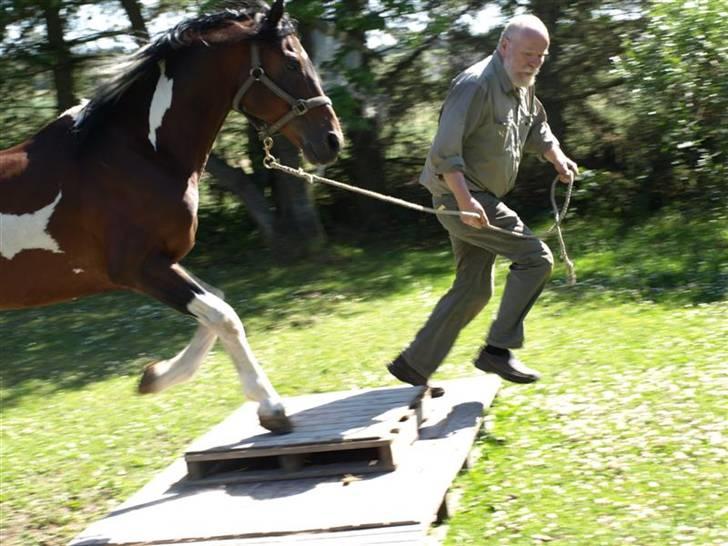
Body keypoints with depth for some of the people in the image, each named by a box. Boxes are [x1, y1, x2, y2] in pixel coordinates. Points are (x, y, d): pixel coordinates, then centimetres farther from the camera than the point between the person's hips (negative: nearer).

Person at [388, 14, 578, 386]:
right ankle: (498, 348, -5)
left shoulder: (522, 89, 10)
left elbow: (537, 129, 27)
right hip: (460, 198, -10)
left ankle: (414, 365, 19)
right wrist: (465, 200, -34)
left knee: (473, 290, 13)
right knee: (535, 258, -12)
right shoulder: (477, 85, -19)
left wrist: (557, 157, 7)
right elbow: (445, 149, -26)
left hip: (482, 199, 10)